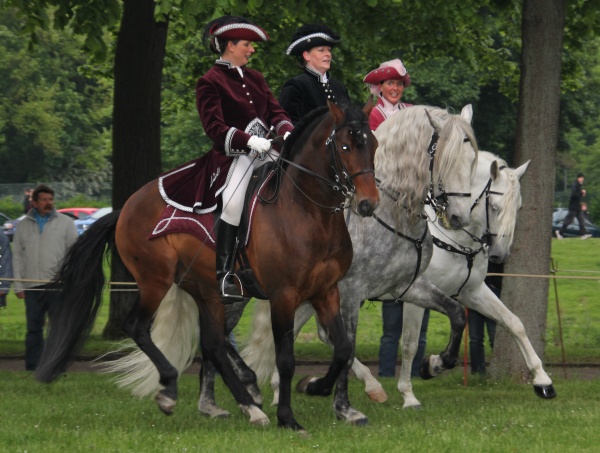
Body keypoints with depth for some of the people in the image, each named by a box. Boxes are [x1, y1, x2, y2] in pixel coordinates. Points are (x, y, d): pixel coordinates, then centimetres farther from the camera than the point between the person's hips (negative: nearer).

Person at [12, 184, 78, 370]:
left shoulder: (65, 223, 6)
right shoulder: (23, 226, 12)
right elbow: (18, 257, 11)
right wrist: (18, 284, 3)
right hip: (32, 286, 2)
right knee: (33, 329, 5)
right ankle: (31, 368, 7)